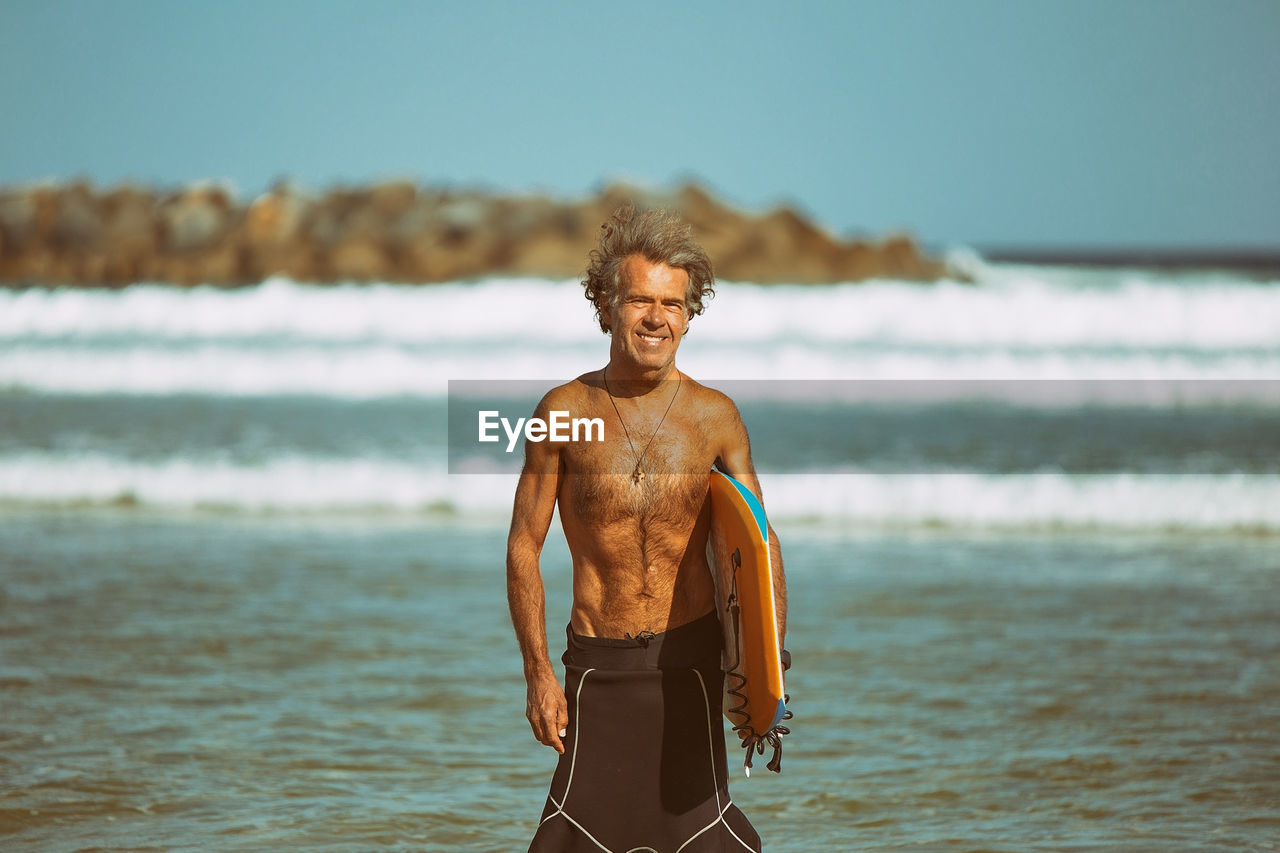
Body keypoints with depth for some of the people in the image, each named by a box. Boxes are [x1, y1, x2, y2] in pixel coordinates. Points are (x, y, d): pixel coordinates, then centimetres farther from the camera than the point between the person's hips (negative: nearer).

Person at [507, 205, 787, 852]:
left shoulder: (715, 416, 0)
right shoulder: (566, 410, -3)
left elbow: (760, 544, 5)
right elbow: (524, 546, 2)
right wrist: (537, 673, -3)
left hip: (689, 658, 0)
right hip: (597, 662, 0)